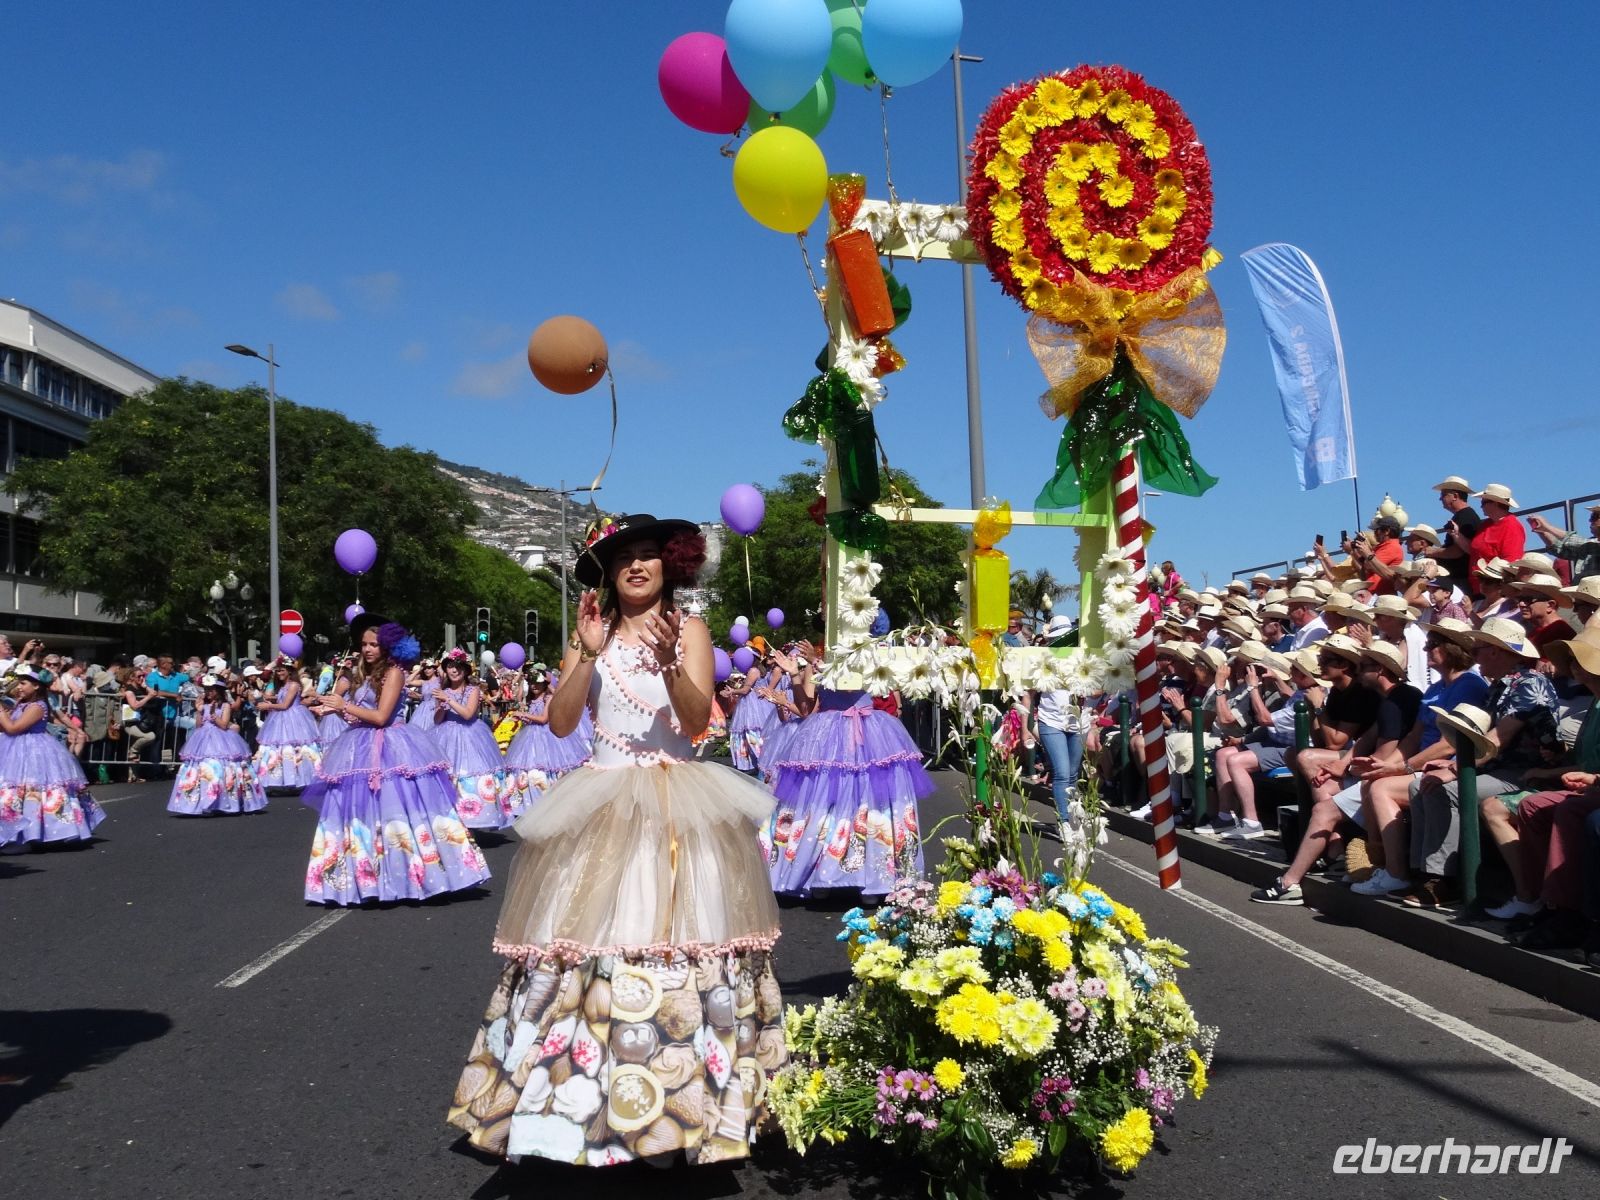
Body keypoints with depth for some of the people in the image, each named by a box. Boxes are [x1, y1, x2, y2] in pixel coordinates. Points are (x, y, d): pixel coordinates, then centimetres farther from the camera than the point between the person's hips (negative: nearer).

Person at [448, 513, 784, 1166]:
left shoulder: (689, 630, 1)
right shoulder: (591, 630, 8)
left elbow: (697, 720, -12)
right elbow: (560, 723, -3)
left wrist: (668, 662, -29)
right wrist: (589, 653, -13)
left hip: (678, 807, -2)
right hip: (602, 805, 2)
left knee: (676, 931, -5)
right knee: (591, 936, -2)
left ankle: (684, 1095, 7)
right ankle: (588, 1092, 11)